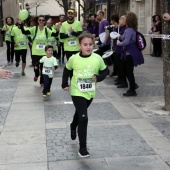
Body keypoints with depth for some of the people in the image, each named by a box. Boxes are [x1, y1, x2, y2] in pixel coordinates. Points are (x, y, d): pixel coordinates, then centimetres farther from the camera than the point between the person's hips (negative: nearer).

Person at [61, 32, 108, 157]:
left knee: (80, 113, 26)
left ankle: (73, 127, 61)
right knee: (83, 118, -15)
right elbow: (67, 70, 5)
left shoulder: (97, 58, -12)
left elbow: (105, 71, 2)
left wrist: (98, 78, -16)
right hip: (77, 92, -3)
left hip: (90, 93, 3)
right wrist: (65, 84, 1)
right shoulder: (74, 59, -14)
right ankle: (82, 147, -4)